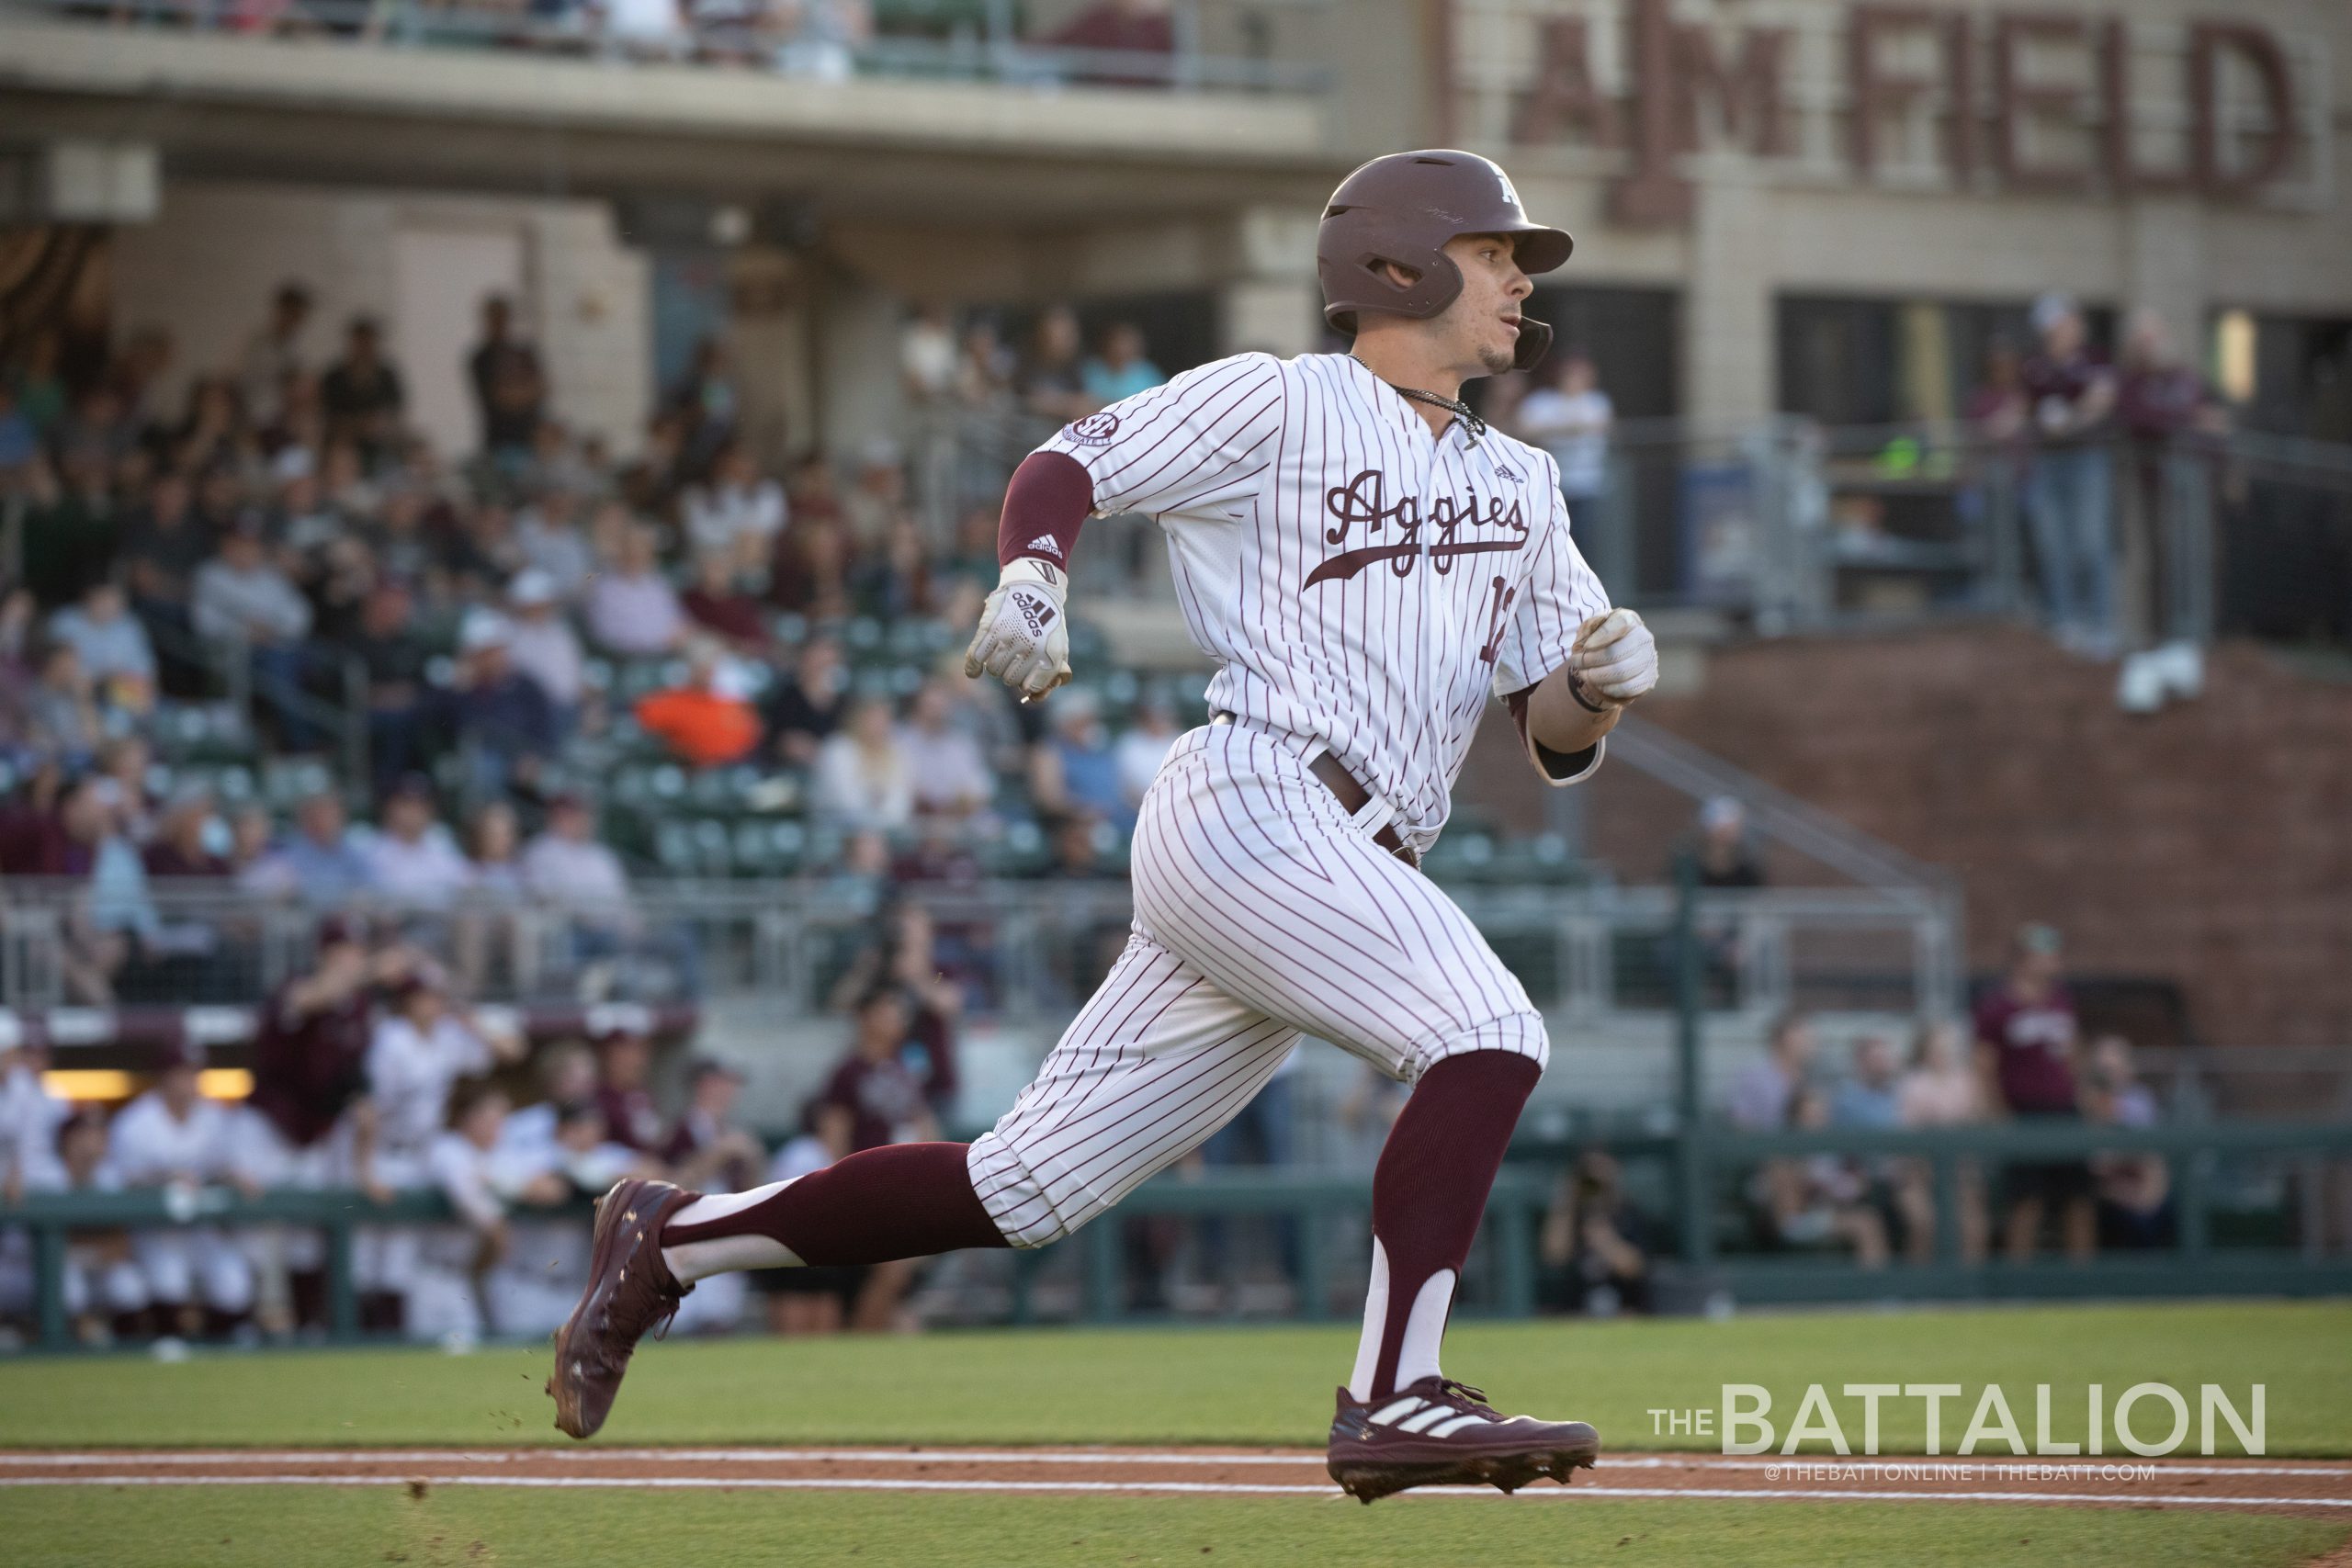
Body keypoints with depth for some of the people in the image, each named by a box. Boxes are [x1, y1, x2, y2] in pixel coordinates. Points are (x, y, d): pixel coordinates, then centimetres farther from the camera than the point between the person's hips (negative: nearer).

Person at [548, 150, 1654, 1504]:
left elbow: (1560, 740, 19)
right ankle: (1395, 1399, -23)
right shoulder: (1278, 403, 4)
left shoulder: (1521, 487, 23)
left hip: (1358, 871, 7)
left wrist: (1604, 679, -4)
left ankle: (674, 1241, 15)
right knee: (1486, 1030, -24)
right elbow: (1067, 469, 0)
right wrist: (1033, 578, -21)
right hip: (1249, 808, -7)